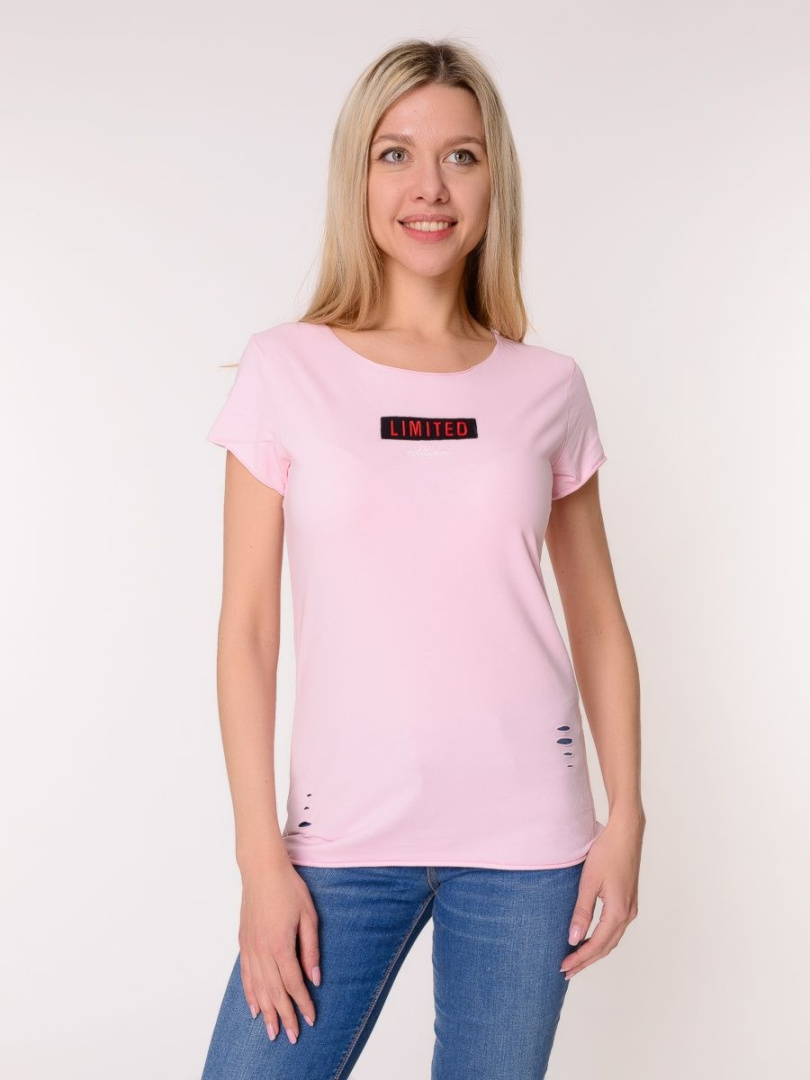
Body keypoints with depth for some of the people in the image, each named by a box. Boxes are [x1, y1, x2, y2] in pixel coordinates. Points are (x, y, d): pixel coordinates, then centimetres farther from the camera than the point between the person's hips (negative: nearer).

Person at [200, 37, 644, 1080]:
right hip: (346, 833, -1)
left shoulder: (547, 388, 3)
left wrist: (625, 819, 2)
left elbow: (598, 620, 8)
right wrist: (262, 856, -5)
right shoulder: (287, 370, -2)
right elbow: (247, 628, -2)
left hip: (526, 837, 1)